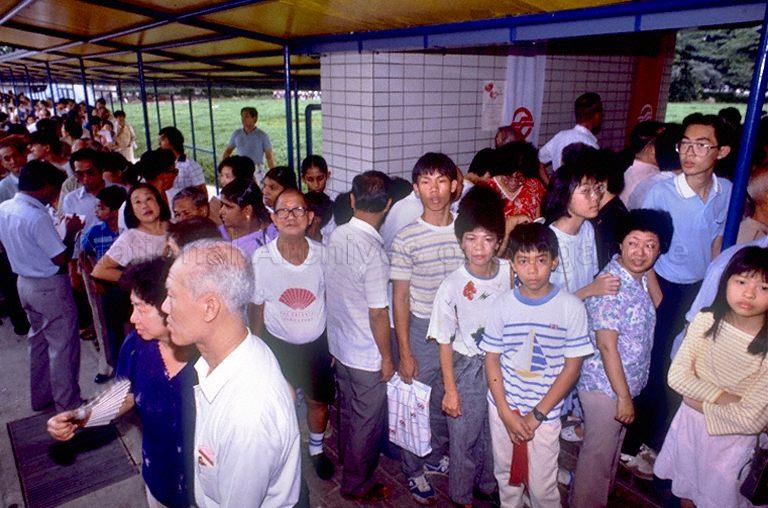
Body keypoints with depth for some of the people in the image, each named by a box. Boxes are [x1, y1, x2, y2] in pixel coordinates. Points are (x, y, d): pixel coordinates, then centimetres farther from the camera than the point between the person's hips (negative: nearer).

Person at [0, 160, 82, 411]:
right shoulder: (38, 217, -26)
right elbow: (61, 258, -22)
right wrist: (71, 231, -9)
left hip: (24, 282, 9)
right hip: (50, 287, -9)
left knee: (38, 340, 21)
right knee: (62, 345, 3)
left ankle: (40, 397, 34)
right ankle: (68, 404, 14)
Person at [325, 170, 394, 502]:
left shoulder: (336, 236, -6)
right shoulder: (372, 251, -27)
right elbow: (378, 314, -23)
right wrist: (387, 357, -9)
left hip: (339, 345, 7)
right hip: (367, 355, -7)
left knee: (347, 410, 26)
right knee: (368, 422, 13)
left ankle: (348, 462, 48)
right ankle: (357, 485, 32)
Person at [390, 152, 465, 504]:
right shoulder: (405, 239, -11)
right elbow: (400, 298, -7)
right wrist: (404, 353, -7)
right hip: (421, 331, -3)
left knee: (447, 402, 18)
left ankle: (436, 456, 44)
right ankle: (413, 470, 34)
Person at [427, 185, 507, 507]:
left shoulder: (511, 273, -11)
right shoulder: (452, 286, -20)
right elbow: (445, 342, -11)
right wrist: (450, 390, -8)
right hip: (468, 368, -3)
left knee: (496, 432, 21)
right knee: (464, 436, 11)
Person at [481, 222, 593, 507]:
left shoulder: (571, 307, -11)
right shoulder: (503, 305, -6)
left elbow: (572, 367, -8)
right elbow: (492, 360, -1)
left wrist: (536, 415, -10)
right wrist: (506, 414, -8)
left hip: (545, 413, -2)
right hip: (503, 409, 2)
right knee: (507, 476, 19)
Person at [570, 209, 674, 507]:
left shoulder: (640, 278, 1)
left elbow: (654, 306, 23)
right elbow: (606, 345, -23)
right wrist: (624, 396, -18)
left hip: (625, 383, 9)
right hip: (604, 386, -9)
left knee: (612, 450, 26)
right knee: (597, 455, 9)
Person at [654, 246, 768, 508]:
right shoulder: (706, 321, -14)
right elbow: (676, 376, -14)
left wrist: (700, 403, -15)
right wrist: (721, 397, -24)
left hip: (731, 438, -3)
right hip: (688, 425, 3)